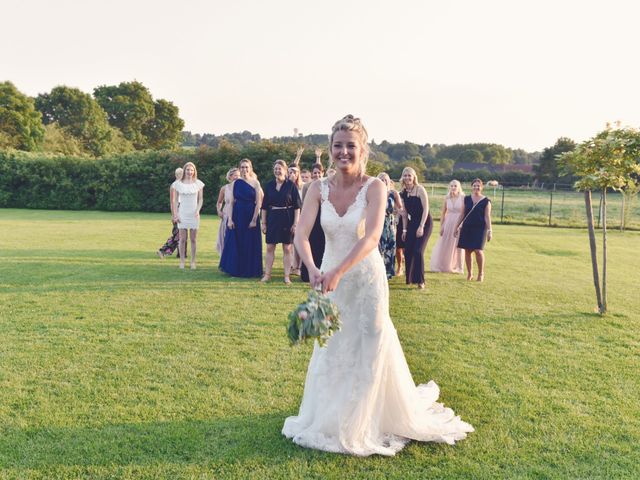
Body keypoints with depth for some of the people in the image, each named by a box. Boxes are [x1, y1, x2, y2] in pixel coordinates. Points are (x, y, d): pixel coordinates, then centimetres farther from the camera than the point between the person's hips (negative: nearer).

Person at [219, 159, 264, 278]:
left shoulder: (255, 183, 0)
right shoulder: (235, 183, 4)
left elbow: (258, 203, -3)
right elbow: (231, 202, 2)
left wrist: (254, 220, -10)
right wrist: (230, 219, -6)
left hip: (250, 216, -1)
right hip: (237, 215, 1)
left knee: (250, 244, 3)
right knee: (235, 243, 5)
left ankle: (250, 270, 16)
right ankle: (235, 270, 17)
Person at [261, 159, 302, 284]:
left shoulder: (291, 185, -3)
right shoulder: (269, 185, 5)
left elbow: (297, 206, -4)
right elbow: (264, 206, 9)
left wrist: (295, 223, -9)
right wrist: (263, 222, 4)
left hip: (287, 219, -3)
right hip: (272, 218, 3)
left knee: (287, 248, 3)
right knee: (270, 247, 4)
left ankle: (287, 276, 10)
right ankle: (267, 274, 13)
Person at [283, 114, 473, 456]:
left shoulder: (374, 187, -13)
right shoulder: (319, 189, -5)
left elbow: (371, 238, -26)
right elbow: (301, 235, -16)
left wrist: (338, 272, -37)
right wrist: (313, 269, -34)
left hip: (365, 278, -3)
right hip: (330, 279, 3)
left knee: (369, 349, 7)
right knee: (331, 349, 14)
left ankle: (363, 424, 28)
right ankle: (328, 418, 35)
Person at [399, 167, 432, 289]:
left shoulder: (420, 189, -12)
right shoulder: (403, 193, 6)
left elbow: (426, 209, -15)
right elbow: (405, 213, 12)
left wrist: (421, 226, -19)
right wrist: (404, 229, 10)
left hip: (424, 223, -6)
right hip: (412, 223, 6)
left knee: (418, 251, -14)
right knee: (408, 251, 4)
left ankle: (420, 280, -5)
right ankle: (410, 279, 18)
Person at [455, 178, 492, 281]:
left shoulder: (486, 201, 0)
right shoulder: (467, 199, 8)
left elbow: (487, 217, -2)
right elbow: (462, 214, 12)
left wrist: (489, 230, -8)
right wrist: (457, 226, 11)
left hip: (479, 229, -3)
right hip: (467, 228, 3)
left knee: (478, 250, -11)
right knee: (467, 250, 4)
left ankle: (481, 273, 6)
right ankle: (469, 273, 16)